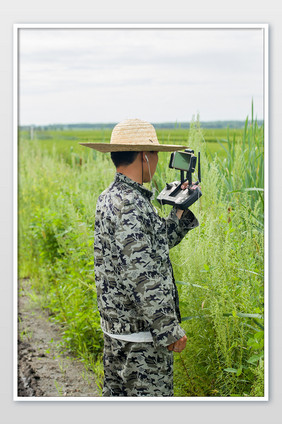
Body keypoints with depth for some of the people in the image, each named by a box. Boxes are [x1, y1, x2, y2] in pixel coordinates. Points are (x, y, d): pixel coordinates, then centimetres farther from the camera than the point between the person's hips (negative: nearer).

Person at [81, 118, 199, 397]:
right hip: (142, 332, -10)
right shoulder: (130, 204, -22)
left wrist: (182, 211, 14)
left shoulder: (109, 199, 10)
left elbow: (159, 242, 20)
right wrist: (169, 330, -21)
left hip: (115, 326, 10)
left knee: (115, 394, 19)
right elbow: (143, 275, -25)